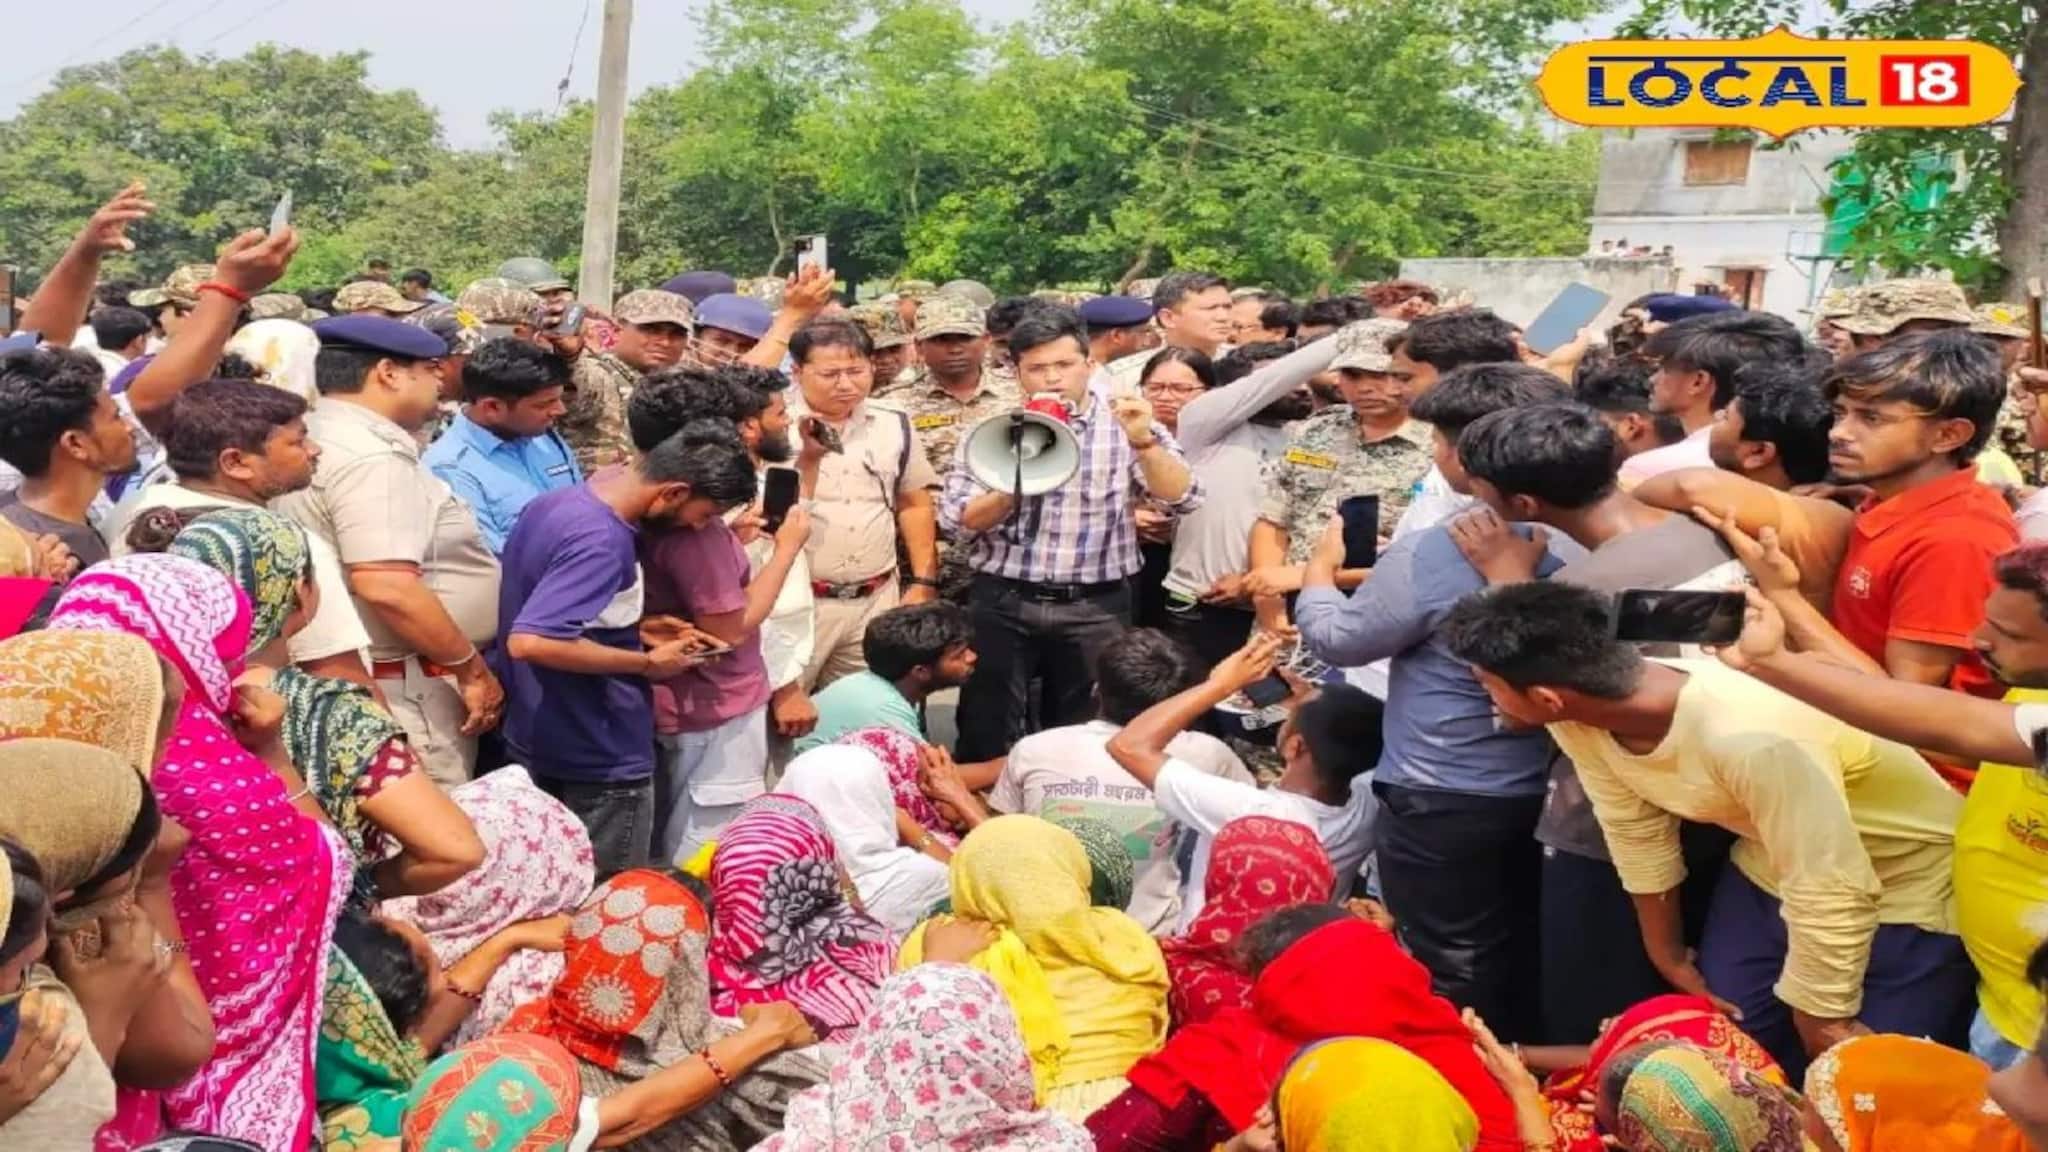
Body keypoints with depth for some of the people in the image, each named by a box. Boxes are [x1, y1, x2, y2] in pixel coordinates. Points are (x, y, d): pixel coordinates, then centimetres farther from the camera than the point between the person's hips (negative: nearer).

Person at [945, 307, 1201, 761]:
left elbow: (1183, 500, -10)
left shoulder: (1125, 421, 0)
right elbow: (959, 521, -4)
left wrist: (1143, 441, -24)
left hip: (1096, 607, 0)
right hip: (1005, 602, 0)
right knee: (987, 736, 7)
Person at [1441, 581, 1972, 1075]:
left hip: (1906, 886, -6)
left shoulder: (1751, 739, -40)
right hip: (1766, 871, 6)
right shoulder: (1578, 719, -17)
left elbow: (1828, 898, -30)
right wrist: (1669, 959, 11)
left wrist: (1821, 1021, -14)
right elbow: (1638, 836, -1)